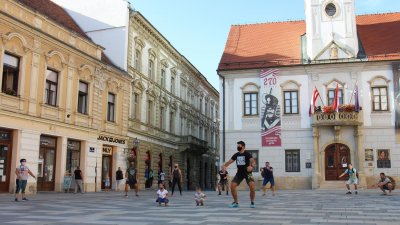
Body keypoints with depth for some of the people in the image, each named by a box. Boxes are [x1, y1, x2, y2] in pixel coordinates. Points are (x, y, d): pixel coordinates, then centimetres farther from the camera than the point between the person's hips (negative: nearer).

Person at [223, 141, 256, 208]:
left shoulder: (247, 154, -13)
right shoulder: (236, 155, 4)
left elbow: (252, 161, -28)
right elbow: (230, 161, 7)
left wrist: (251, 166, -50)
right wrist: (224, 166, -14)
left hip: (247, 172, -5)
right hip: (239, 172, 5)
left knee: (252, 186, -21)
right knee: (232, 186, -8)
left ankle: (252, 202, 2)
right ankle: (236, 202, 9)